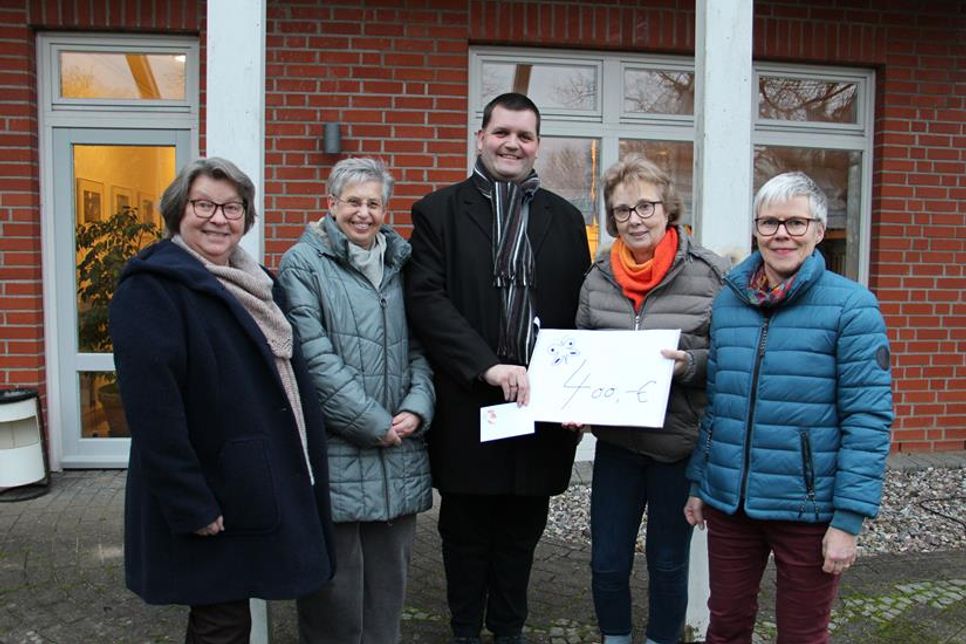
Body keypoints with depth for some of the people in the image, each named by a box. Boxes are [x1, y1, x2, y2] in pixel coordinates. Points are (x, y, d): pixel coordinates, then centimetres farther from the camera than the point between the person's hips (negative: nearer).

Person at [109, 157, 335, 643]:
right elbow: (152, 410, -21)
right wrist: (190, 506, -22)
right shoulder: (150, 290, -14)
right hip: (211, 498, -8)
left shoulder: (255, 283, 12)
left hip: (265, 485, 8)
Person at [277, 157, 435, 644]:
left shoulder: (401, 264, 13)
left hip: (399, 456, 5)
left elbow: (419, 348, 11)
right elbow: (315, 358, -12)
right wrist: (376, 423, -14)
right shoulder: (304, 264, -3)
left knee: (389, 580, 16)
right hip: (336, 452, -5)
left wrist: (416, 409, -7)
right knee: (336, 585, 5)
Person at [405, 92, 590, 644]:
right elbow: (426, 299, -11)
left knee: (522, 533, 16)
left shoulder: (566, 219, 10)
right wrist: (489, 366, -20)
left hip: (543, 403, 3)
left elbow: (582, 314, 7)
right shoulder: (439, 212, 1)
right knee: (466, 531, 13)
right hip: (468, 404, -2)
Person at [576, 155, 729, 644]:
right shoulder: (597, 278, 2)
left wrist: (690, 363, -23)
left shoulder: (712, 274, -10)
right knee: (606, 562, 12)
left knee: (668, 563, 16)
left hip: (681, 442, -3)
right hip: (617, 440, 3)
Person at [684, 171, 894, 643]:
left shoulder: (851, 305, -10)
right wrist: (698, 482, 11)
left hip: (808, 508, -4)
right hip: (727, 501, 4)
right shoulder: (727, 300, 5)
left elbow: (868, 419, -12)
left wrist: (849, 519, -14)